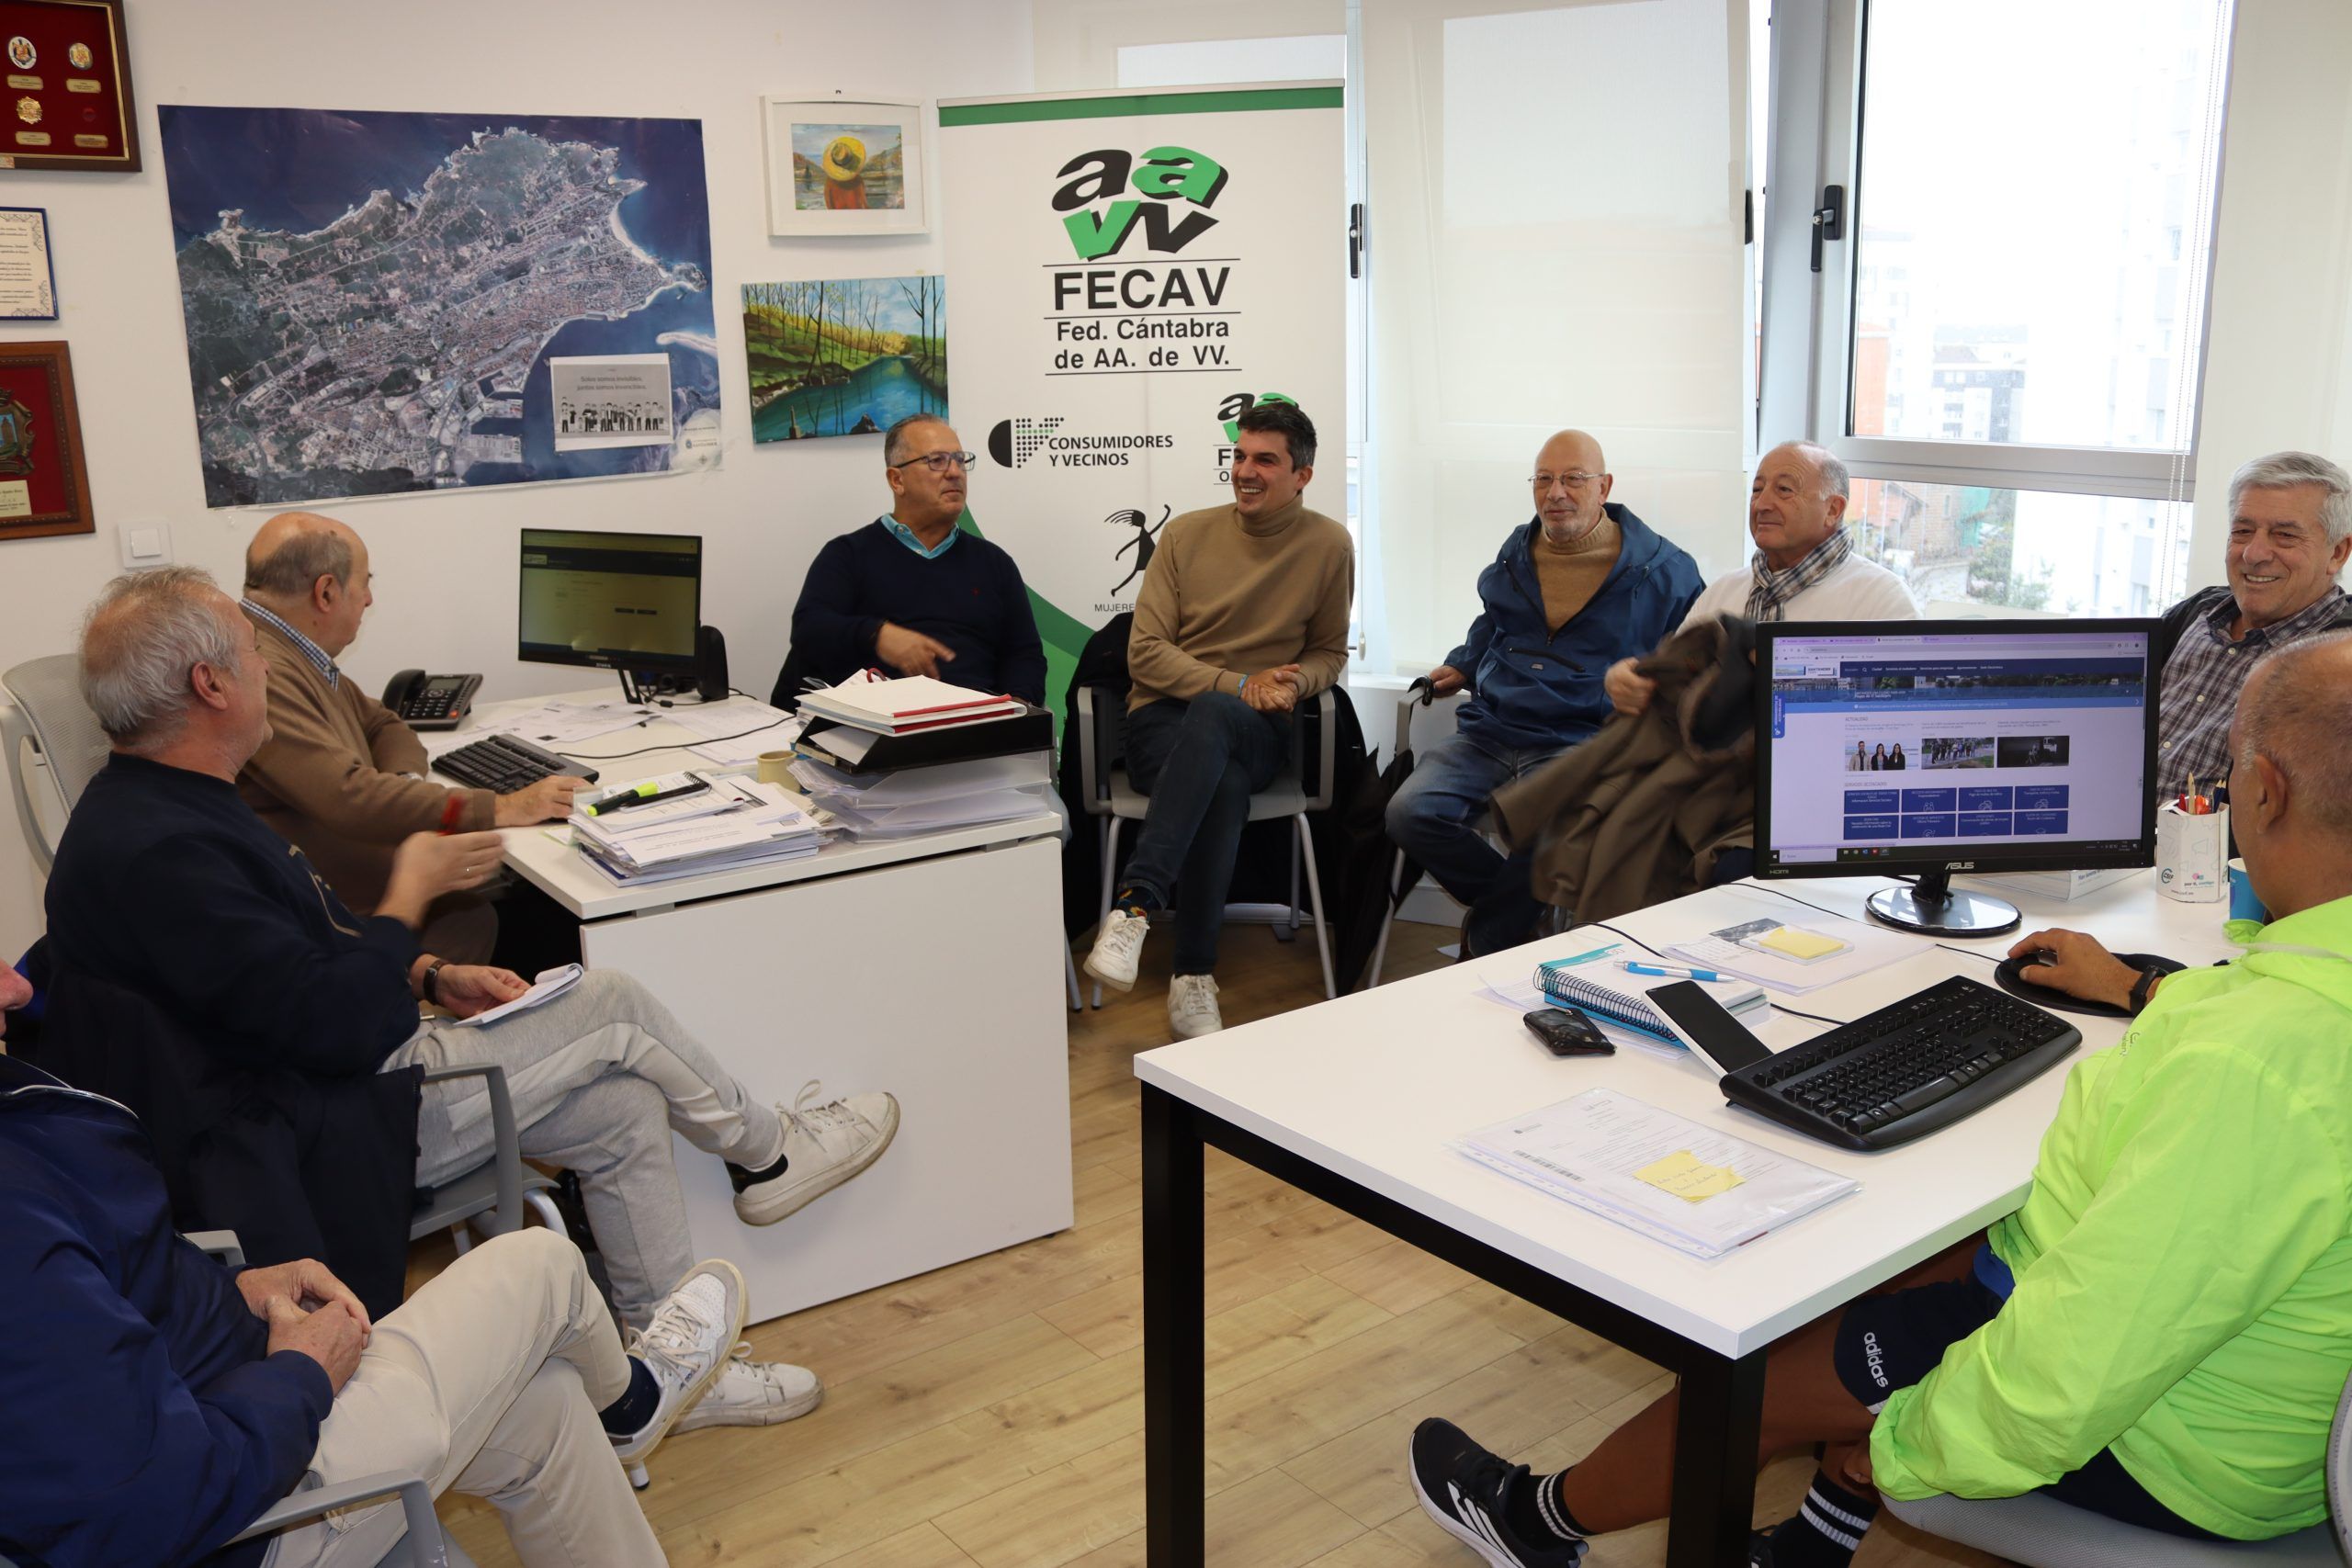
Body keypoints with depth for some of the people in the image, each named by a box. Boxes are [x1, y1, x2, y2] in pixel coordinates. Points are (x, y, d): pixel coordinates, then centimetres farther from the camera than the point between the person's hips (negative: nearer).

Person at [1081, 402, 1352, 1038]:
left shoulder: (1327, 545, 6)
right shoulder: (1187, 534, 6)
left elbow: (1330, 652, 17)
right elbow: (1146, 652, 0)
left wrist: (1295, 680, -7)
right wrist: (1240, 685, -12)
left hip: (1256, 730, 0)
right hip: (1164, 720, 0)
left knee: (1211, 714, -39)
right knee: (1225, 786, -37)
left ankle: (1135, 906, -40)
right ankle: (1193, 978, -34)